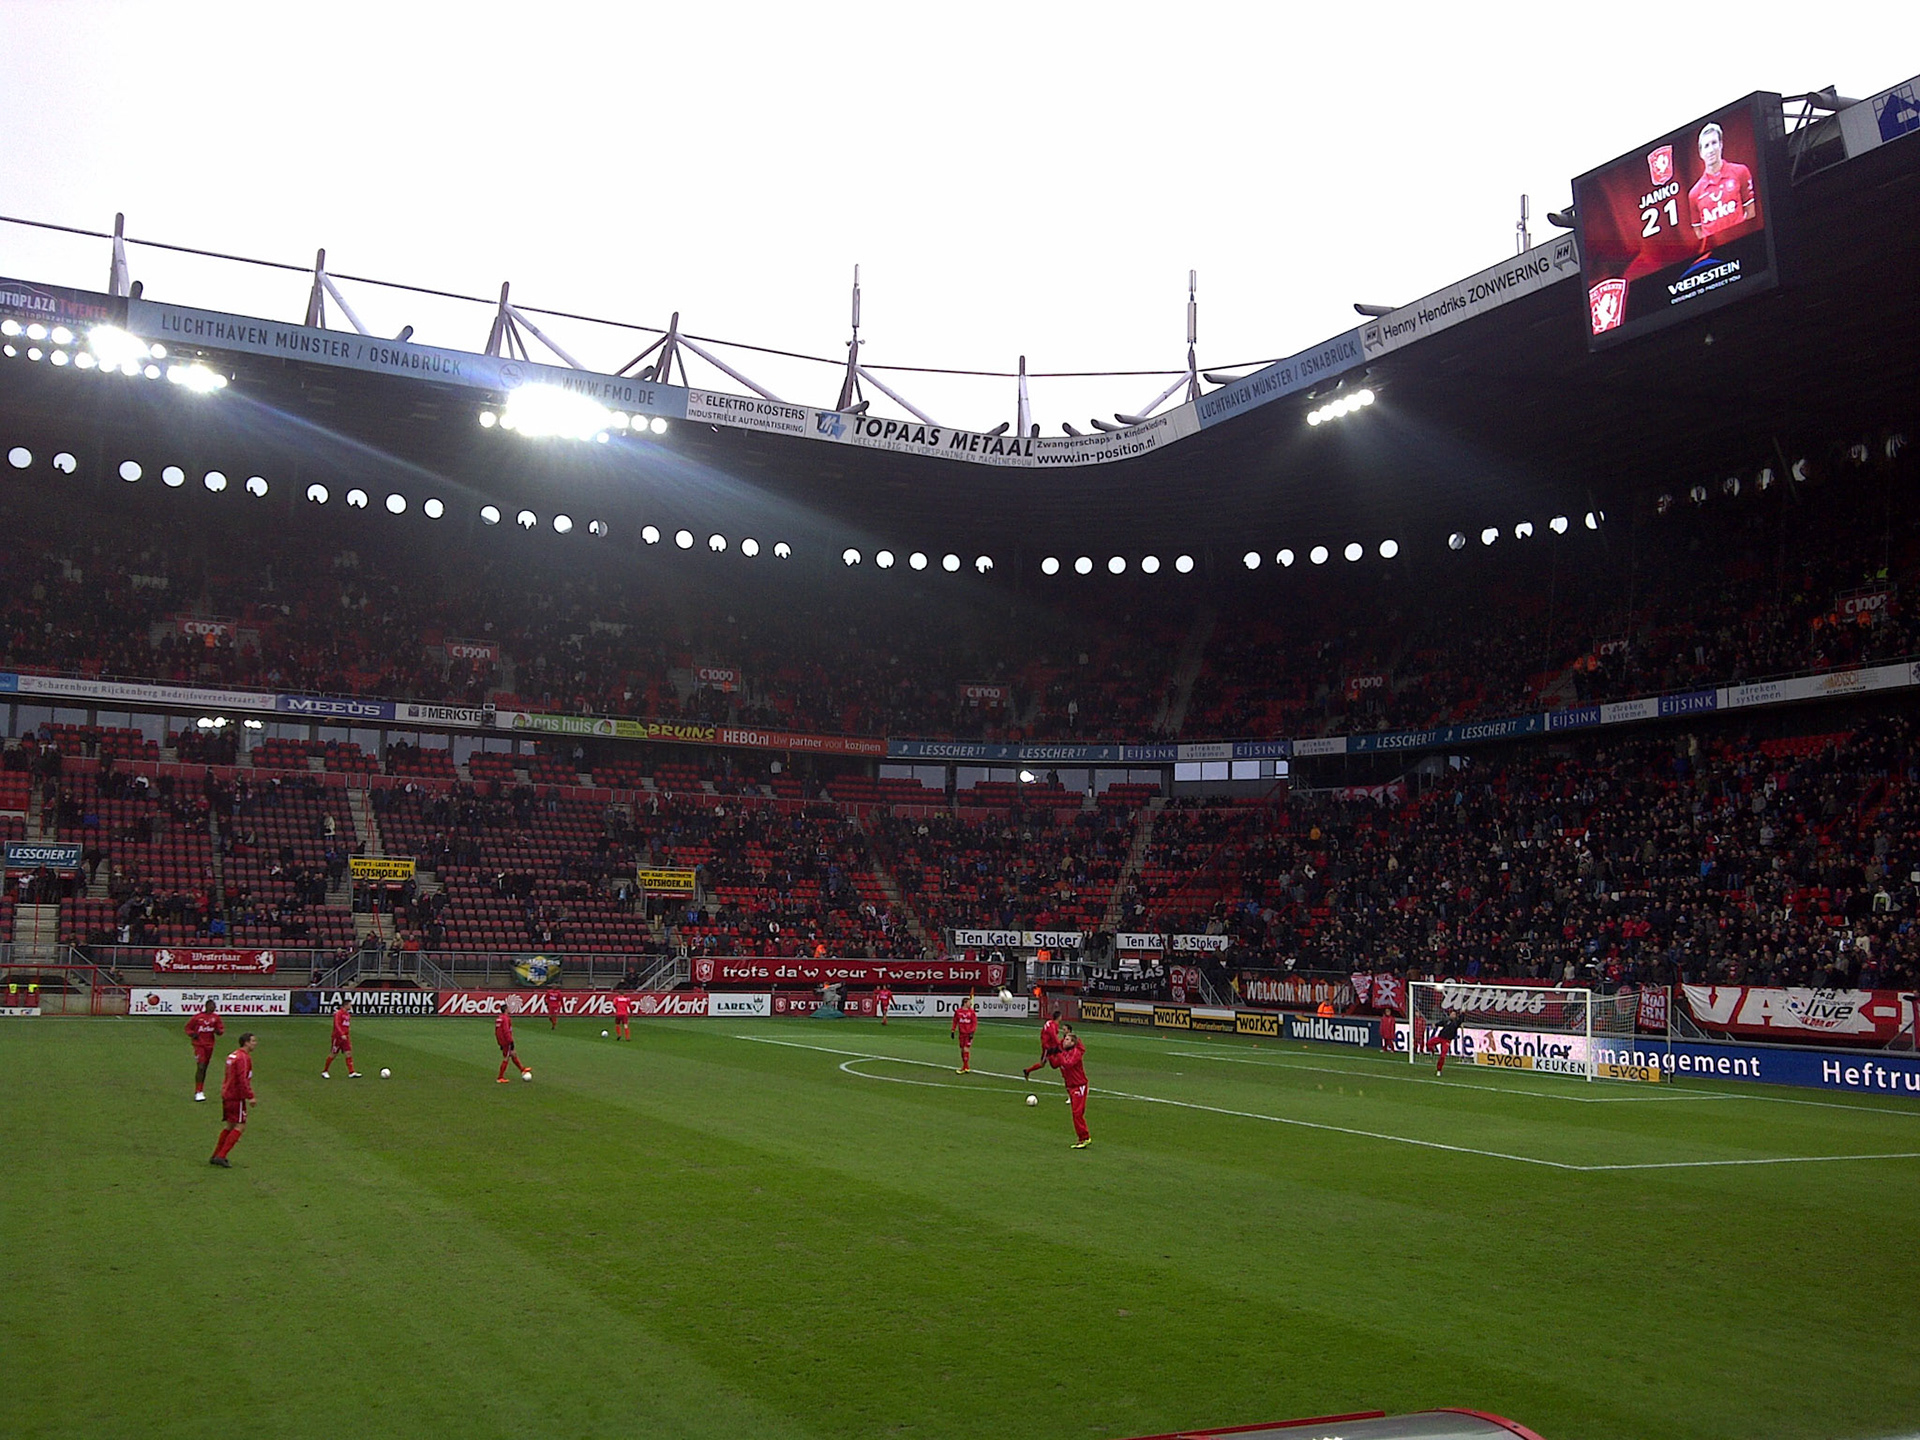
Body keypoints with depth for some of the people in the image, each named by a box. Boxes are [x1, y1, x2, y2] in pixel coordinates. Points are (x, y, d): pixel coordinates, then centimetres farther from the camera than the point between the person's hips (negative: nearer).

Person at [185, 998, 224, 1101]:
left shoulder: (216, 1018, 6)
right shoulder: (197, 1017, -5)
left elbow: (221, 1029, 10)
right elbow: (188, 1027, 5)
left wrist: (218, 1031, -13)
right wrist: (192, 1034, -13)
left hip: (209, 1045, 5)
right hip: (199, 1044, -5)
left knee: (204, 1068, 12)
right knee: (200, 1067, -14)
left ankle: (200, 1091, 22)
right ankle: (198, 1092, -12)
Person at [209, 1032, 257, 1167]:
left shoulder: (233, 1055, 15)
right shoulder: (243, 1058, -15)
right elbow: (242, 1080, -23)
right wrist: (250, 1096, -21)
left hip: (226, 1094, 10)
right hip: (236, 1097, -10)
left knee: (229, 1125, 16)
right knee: (240, 1126, -6)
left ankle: (216, 1156, 19)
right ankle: (221, 1156, -9)